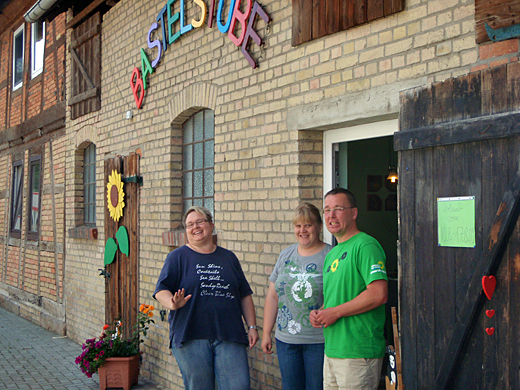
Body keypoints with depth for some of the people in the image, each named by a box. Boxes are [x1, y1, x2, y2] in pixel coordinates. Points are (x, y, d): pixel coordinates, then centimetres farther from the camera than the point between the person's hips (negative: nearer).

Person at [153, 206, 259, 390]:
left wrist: (252, 326, 10)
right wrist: (173, 303, -24)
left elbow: (245, 296, 17)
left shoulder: (228, 257, 16)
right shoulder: (178, 257, 6)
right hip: (190, 337, -2)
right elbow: (161, 290, -3)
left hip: (229, 336, 2)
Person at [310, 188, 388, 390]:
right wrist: (319, 313, 6)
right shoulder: (332, 254, 18)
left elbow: (379, 295, -22)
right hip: (331, 351, 9)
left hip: (358, 353, -9)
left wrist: (335, 312, -15)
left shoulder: (365, 246, -12)